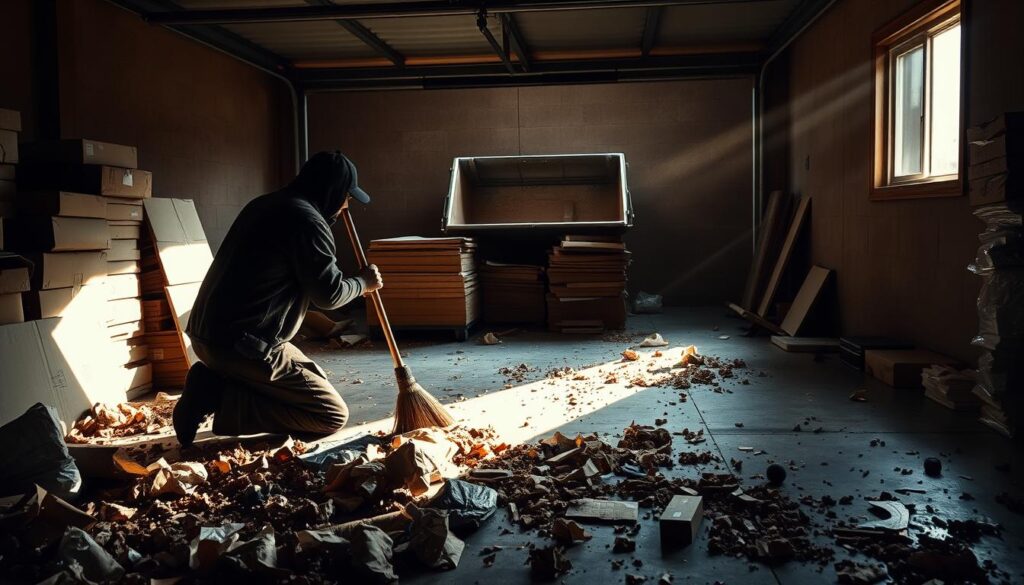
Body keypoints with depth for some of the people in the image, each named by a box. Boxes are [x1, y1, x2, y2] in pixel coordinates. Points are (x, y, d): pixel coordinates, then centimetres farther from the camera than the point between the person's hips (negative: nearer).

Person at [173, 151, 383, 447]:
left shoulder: (266, 203, 16)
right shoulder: (307, 220, -14)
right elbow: (328, 294, -10)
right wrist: (363, 283, 10)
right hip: (240, 344, -10)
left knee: (316, 381, 24)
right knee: (333, 415, -5)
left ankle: (215, 384, 7)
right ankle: (222, 398, -11)